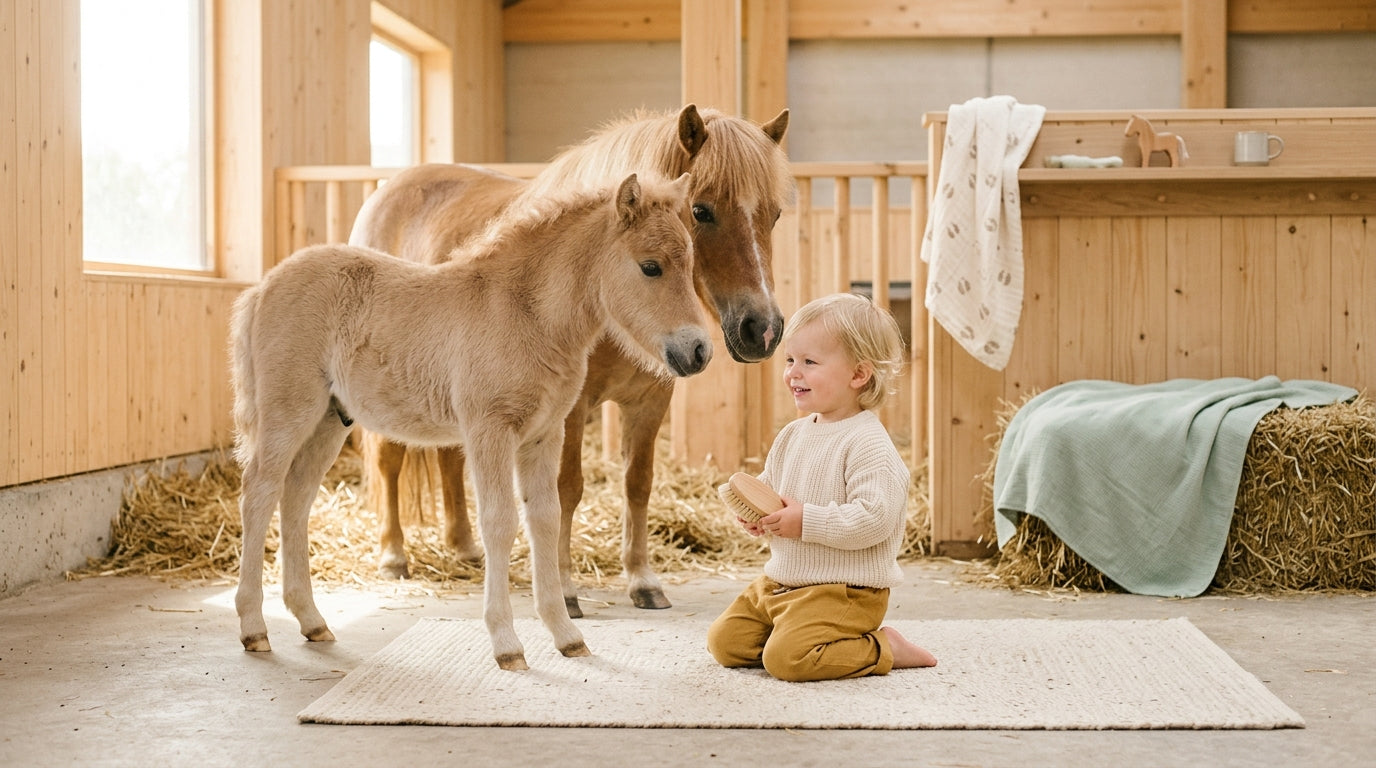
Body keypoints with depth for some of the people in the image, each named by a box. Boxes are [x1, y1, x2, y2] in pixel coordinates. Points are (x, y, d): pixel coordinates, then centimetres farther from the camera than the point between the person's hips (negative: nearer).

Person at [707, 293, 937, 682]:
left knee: (785, 657, -25)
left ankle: (882, 649, -3)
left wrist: (807, 521, -24)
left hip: (843, 589, -8)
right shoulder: (792, 435, 8)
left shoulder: (866, 443, -18)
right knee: (724, 642, 4)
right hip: (779, 580, 9)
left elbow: (875, 517, -28)